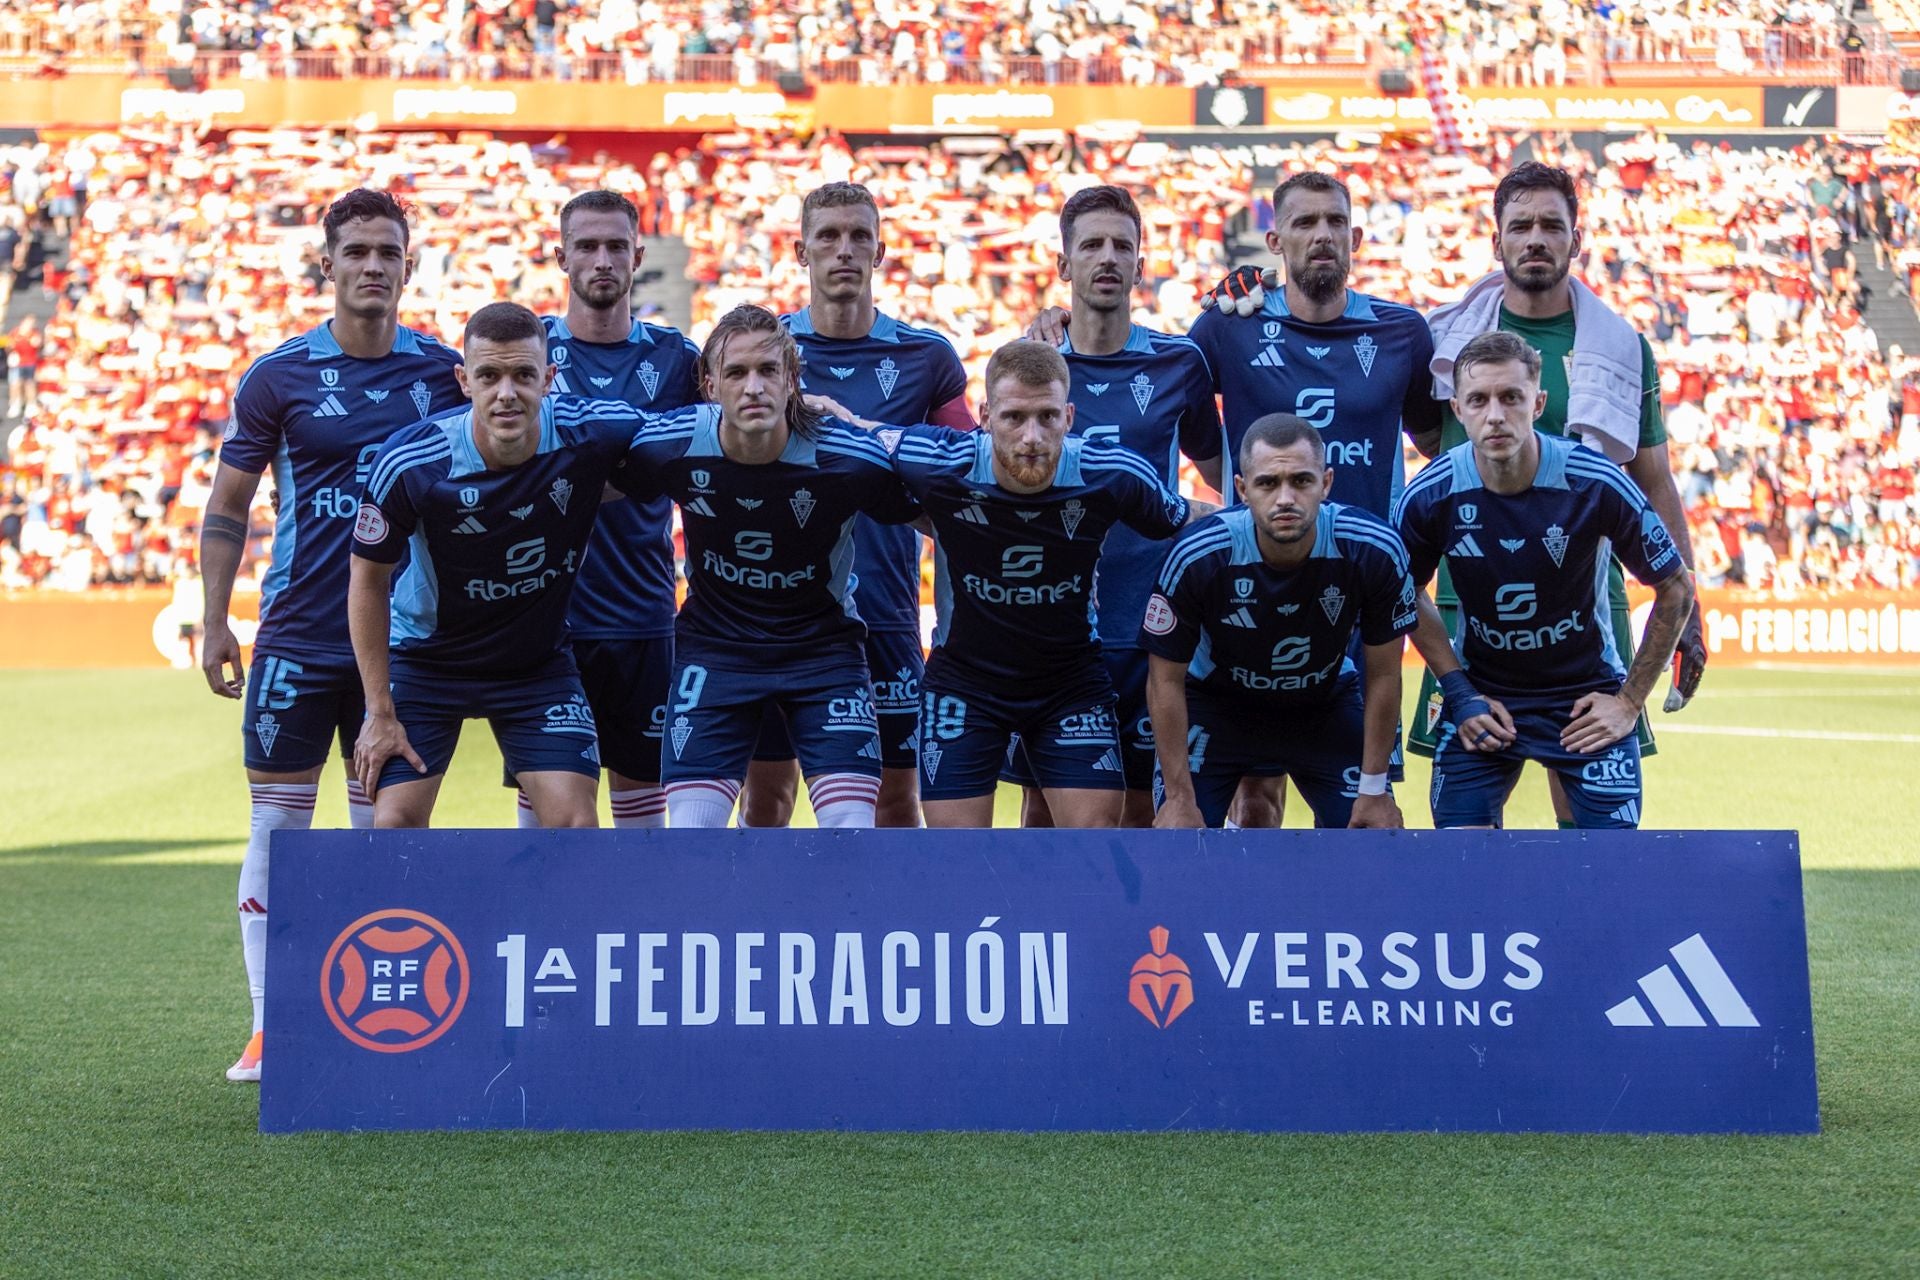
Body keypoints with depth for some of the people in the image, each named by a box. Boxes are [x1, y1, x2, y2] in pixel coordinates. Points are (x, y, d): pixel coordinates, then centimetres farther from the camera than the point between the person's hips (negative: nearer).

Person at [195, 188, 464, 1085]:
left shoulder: (446, 371, 4)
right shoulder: (278, 377, -1)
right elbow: (227, 507, 4)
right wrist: (213, 620, -2)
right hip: (296, 637, -1)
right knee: (277, 826, 0)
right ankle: (268, 1028, 6)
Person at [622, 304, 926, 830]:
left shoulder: (852, 459, -22)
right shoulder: (669, 447, -18)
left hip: (824, 647, -1)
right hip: (713, 646, 1)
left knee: (852, 826, -11)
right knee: (689, 829, -6)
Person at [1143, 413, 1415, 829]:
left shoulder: (1374, 551, -27)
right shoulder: (1197, 557, -30)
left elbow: (1382, 675, -12)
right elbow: (1166, 680, -17)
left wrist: (1375, 787, -9)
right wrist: (1180, 798, -17)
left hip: (1326, 704, 2)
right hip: (1215, 707, -1)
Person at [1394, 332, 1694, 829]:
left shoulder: (1596, 485, -20)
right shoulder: (1429, 497, -15)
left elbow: (1675, 588, -6)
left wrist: (1630, 700, -6)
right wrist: (1460, 692, -2)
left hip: (1587, 698, -1)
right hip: (1482, 697, 1)